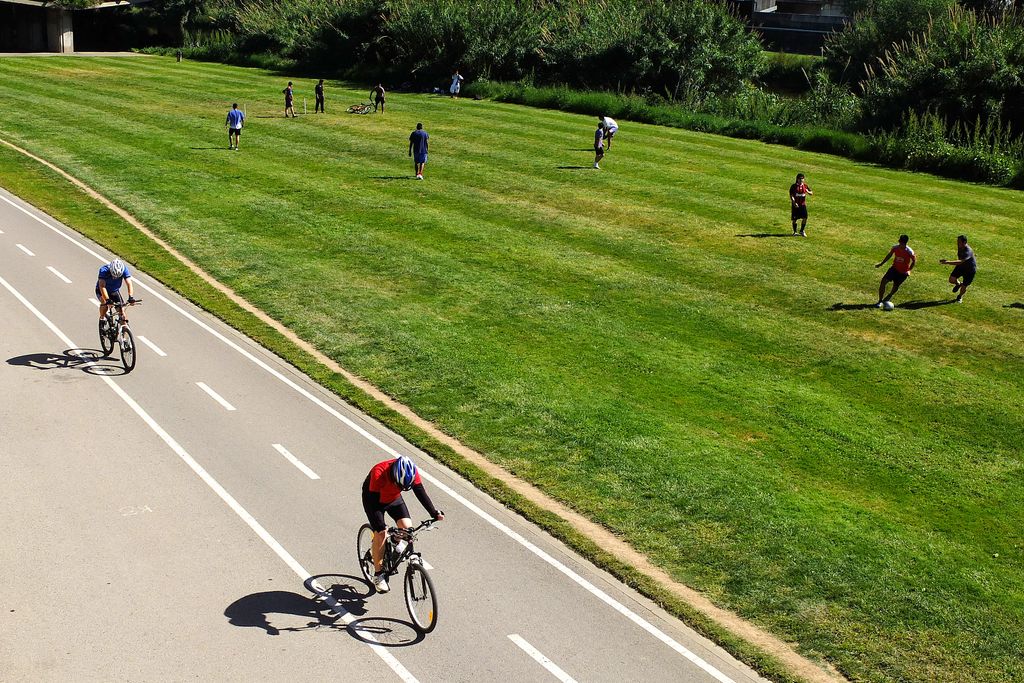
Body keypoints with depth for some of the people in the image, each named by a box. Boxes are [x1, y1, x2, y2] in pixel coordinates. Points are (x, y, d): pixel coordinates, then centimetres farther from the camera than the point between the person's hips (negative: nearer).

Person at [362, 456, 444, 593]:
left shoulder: (411, 472, -27)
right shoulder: (378, 473, -39)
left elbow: (421, 492, -18)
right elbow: (373, 502, -36)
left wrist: (435, 513, -26)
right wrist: (380, 526, -43)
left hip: (394, 499, 4)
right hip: (373, 498, -4)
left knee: (407, 527, -15)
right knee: (380, 534, -16)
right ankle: (378, 574, -3)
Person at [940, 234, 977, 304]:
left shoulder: (968, 252, -39)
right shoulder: (960, 247, -14)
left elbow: (960, 262, -53)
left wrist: (947, 262, -60)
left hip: (970, 270, -6)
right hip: (961, 266, 6)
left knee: (963, 287, 2)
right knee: (951, 280, -10)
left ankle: (960, 297, 36)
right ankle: (958, 284, 26)